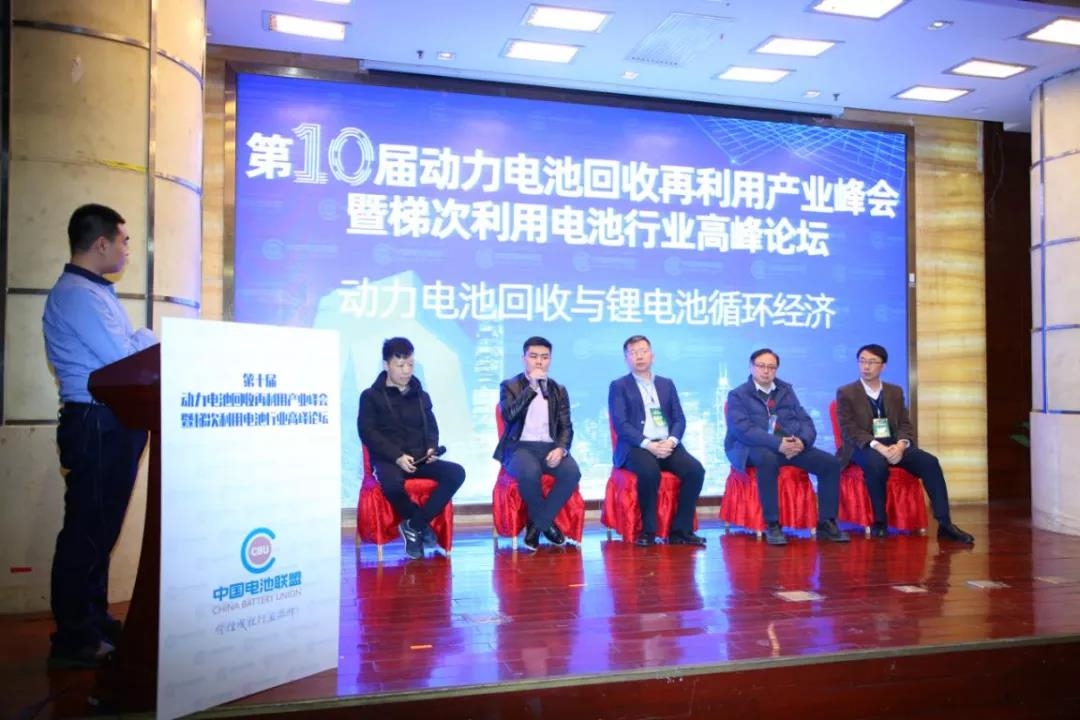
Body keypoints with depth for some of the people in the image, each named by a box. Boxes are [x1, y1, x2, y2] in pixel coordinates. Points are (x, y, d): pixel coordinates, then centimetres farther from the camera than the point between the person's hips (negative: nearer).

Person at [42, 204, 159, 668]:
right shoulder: (77, 294, -15)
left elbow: (118, 352, 17)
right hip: (97, 424, -10)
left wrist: (138, 344, 1)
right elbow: (123, 358, -21)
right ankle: (73, 640, 5)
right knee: (87, 529, -4)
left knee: (101, 527, 15)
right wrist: (148, 339, -4)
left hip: (112, 423, 10)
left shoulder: (96, 292, 18)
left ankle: (94, 624, 25)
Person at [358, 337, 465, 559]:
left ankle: (414, 525, -15)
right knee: (392, 482, -40)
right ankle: (422, 524, -11)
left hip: (420, 459, 4)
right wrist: (397, 456, -17)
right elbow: (367, 432, -4)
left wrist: (432, 448, -4)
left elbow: (431, 428, 21)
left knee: (456, 472, -24)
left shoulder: (421, 396, 21)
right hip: (387, 460, -4)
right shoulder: (371, 396, 6)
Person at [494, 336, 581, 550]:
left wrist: (561, 448, -12)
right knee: (529, 473, -37)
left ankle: (537, 524, -12)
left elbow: (566, 427, 9)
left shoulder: (559, 390, 16)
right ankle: (546, 522, -8)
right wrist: (532, 387, -17)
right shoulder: (509, 386, 6)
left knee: (572, 472, -29)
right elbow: (509, 415, -13)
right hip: (519, 447, -3)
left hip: (549, 447, 3)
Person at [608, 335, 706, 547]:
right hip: (636, 447, -4)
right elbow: (621, 424, -6)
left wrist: (670, 441, -11)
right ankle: (648, 530, -18)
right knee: (649, 472, -36)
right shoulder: (618, 386, 7)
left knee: (695, 470, -23)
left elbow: (679, 419, 11)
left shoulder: (666, 384, 20)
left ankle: (681, 531, -12)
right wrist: (648, 445, -19)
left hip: (667, 445, 4)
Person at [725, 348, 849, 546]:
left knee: (831, 463, -14)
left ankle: (826, 523, -3)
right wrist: (777, 444, -26)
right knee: (768, 459, -39)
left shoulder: (786, 390, 19)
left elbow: (806, 421, 12)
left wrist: (802, 441, -13)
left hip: (792, 446, 5)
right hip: (755, 449, -5)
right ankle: (772, 525, -30)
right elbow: (743, 429, -14)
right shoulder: (738, 395, 2)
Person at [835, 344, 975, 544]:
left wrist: (900, 445, -16)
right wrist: (878, 447, -24)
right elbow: (849, 429, -10)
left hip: (894, 445, 4)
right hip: (863, 447, -4)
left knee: (930, 462, -21)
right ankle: (880, 521, -19)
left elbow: (905, 425, 8)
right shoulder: (846, 393, 1)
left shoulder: (895, 391, 15)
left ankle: (945, 524, -18)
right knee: (877, 464, -38)